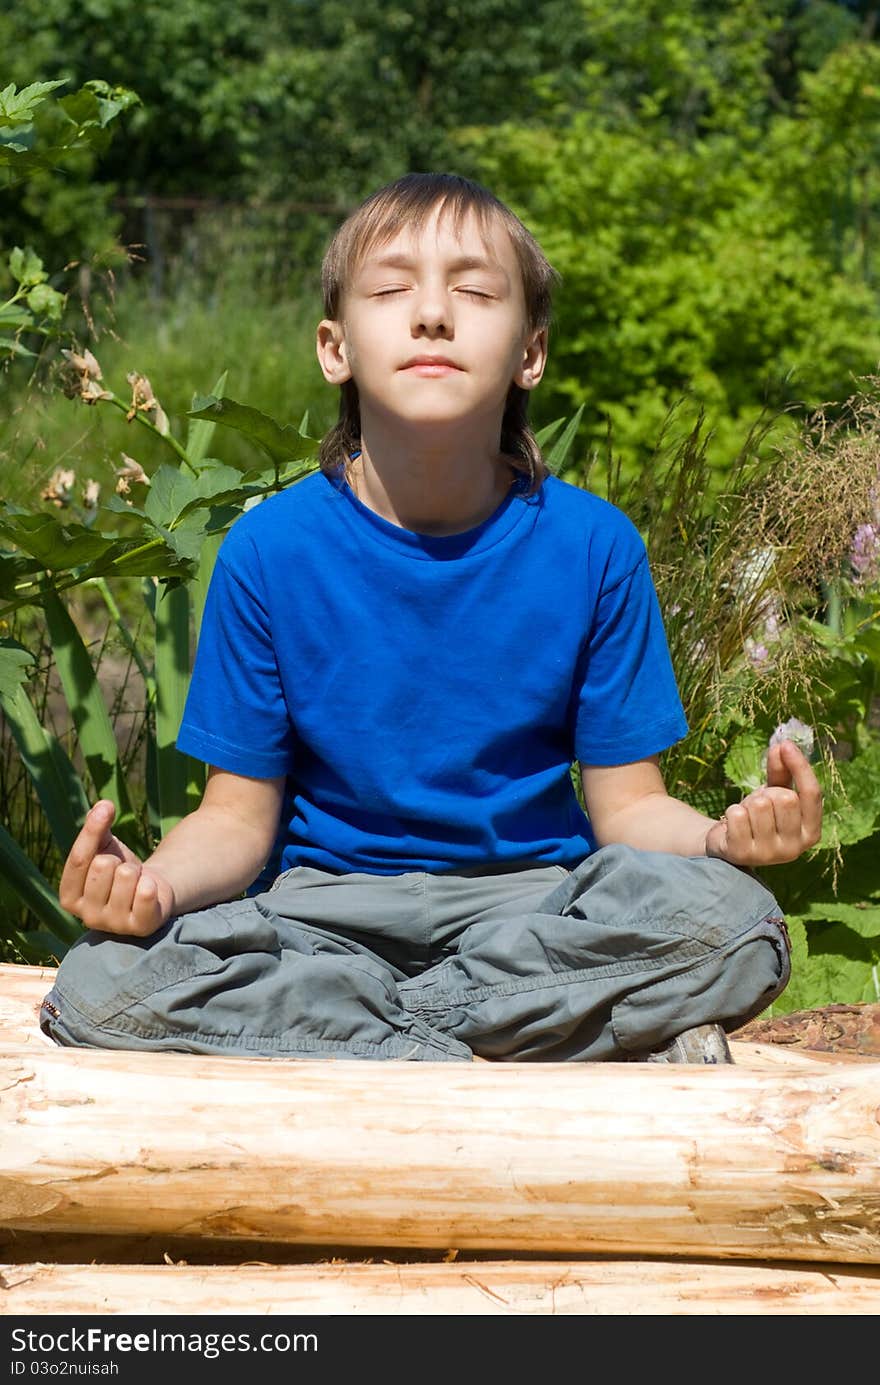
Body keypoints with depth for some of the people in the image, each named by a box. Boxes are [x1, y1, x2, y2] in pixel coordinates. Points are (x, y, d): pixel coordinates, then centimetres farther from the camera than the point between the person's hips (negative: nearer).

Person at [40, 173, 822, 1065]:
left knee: (727, 923, -31)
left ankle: (311, 1024, -19)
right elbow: (239, 814, -1)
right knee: (100, 984, -28)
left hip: (535, 900, 0)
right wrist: (154, 884, -24)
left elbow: (627, 802, 0)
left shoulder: (592, 548, -4)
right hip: (328, 905, 0)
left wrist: (726, 836, -23)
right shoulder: (270, 550, -5)